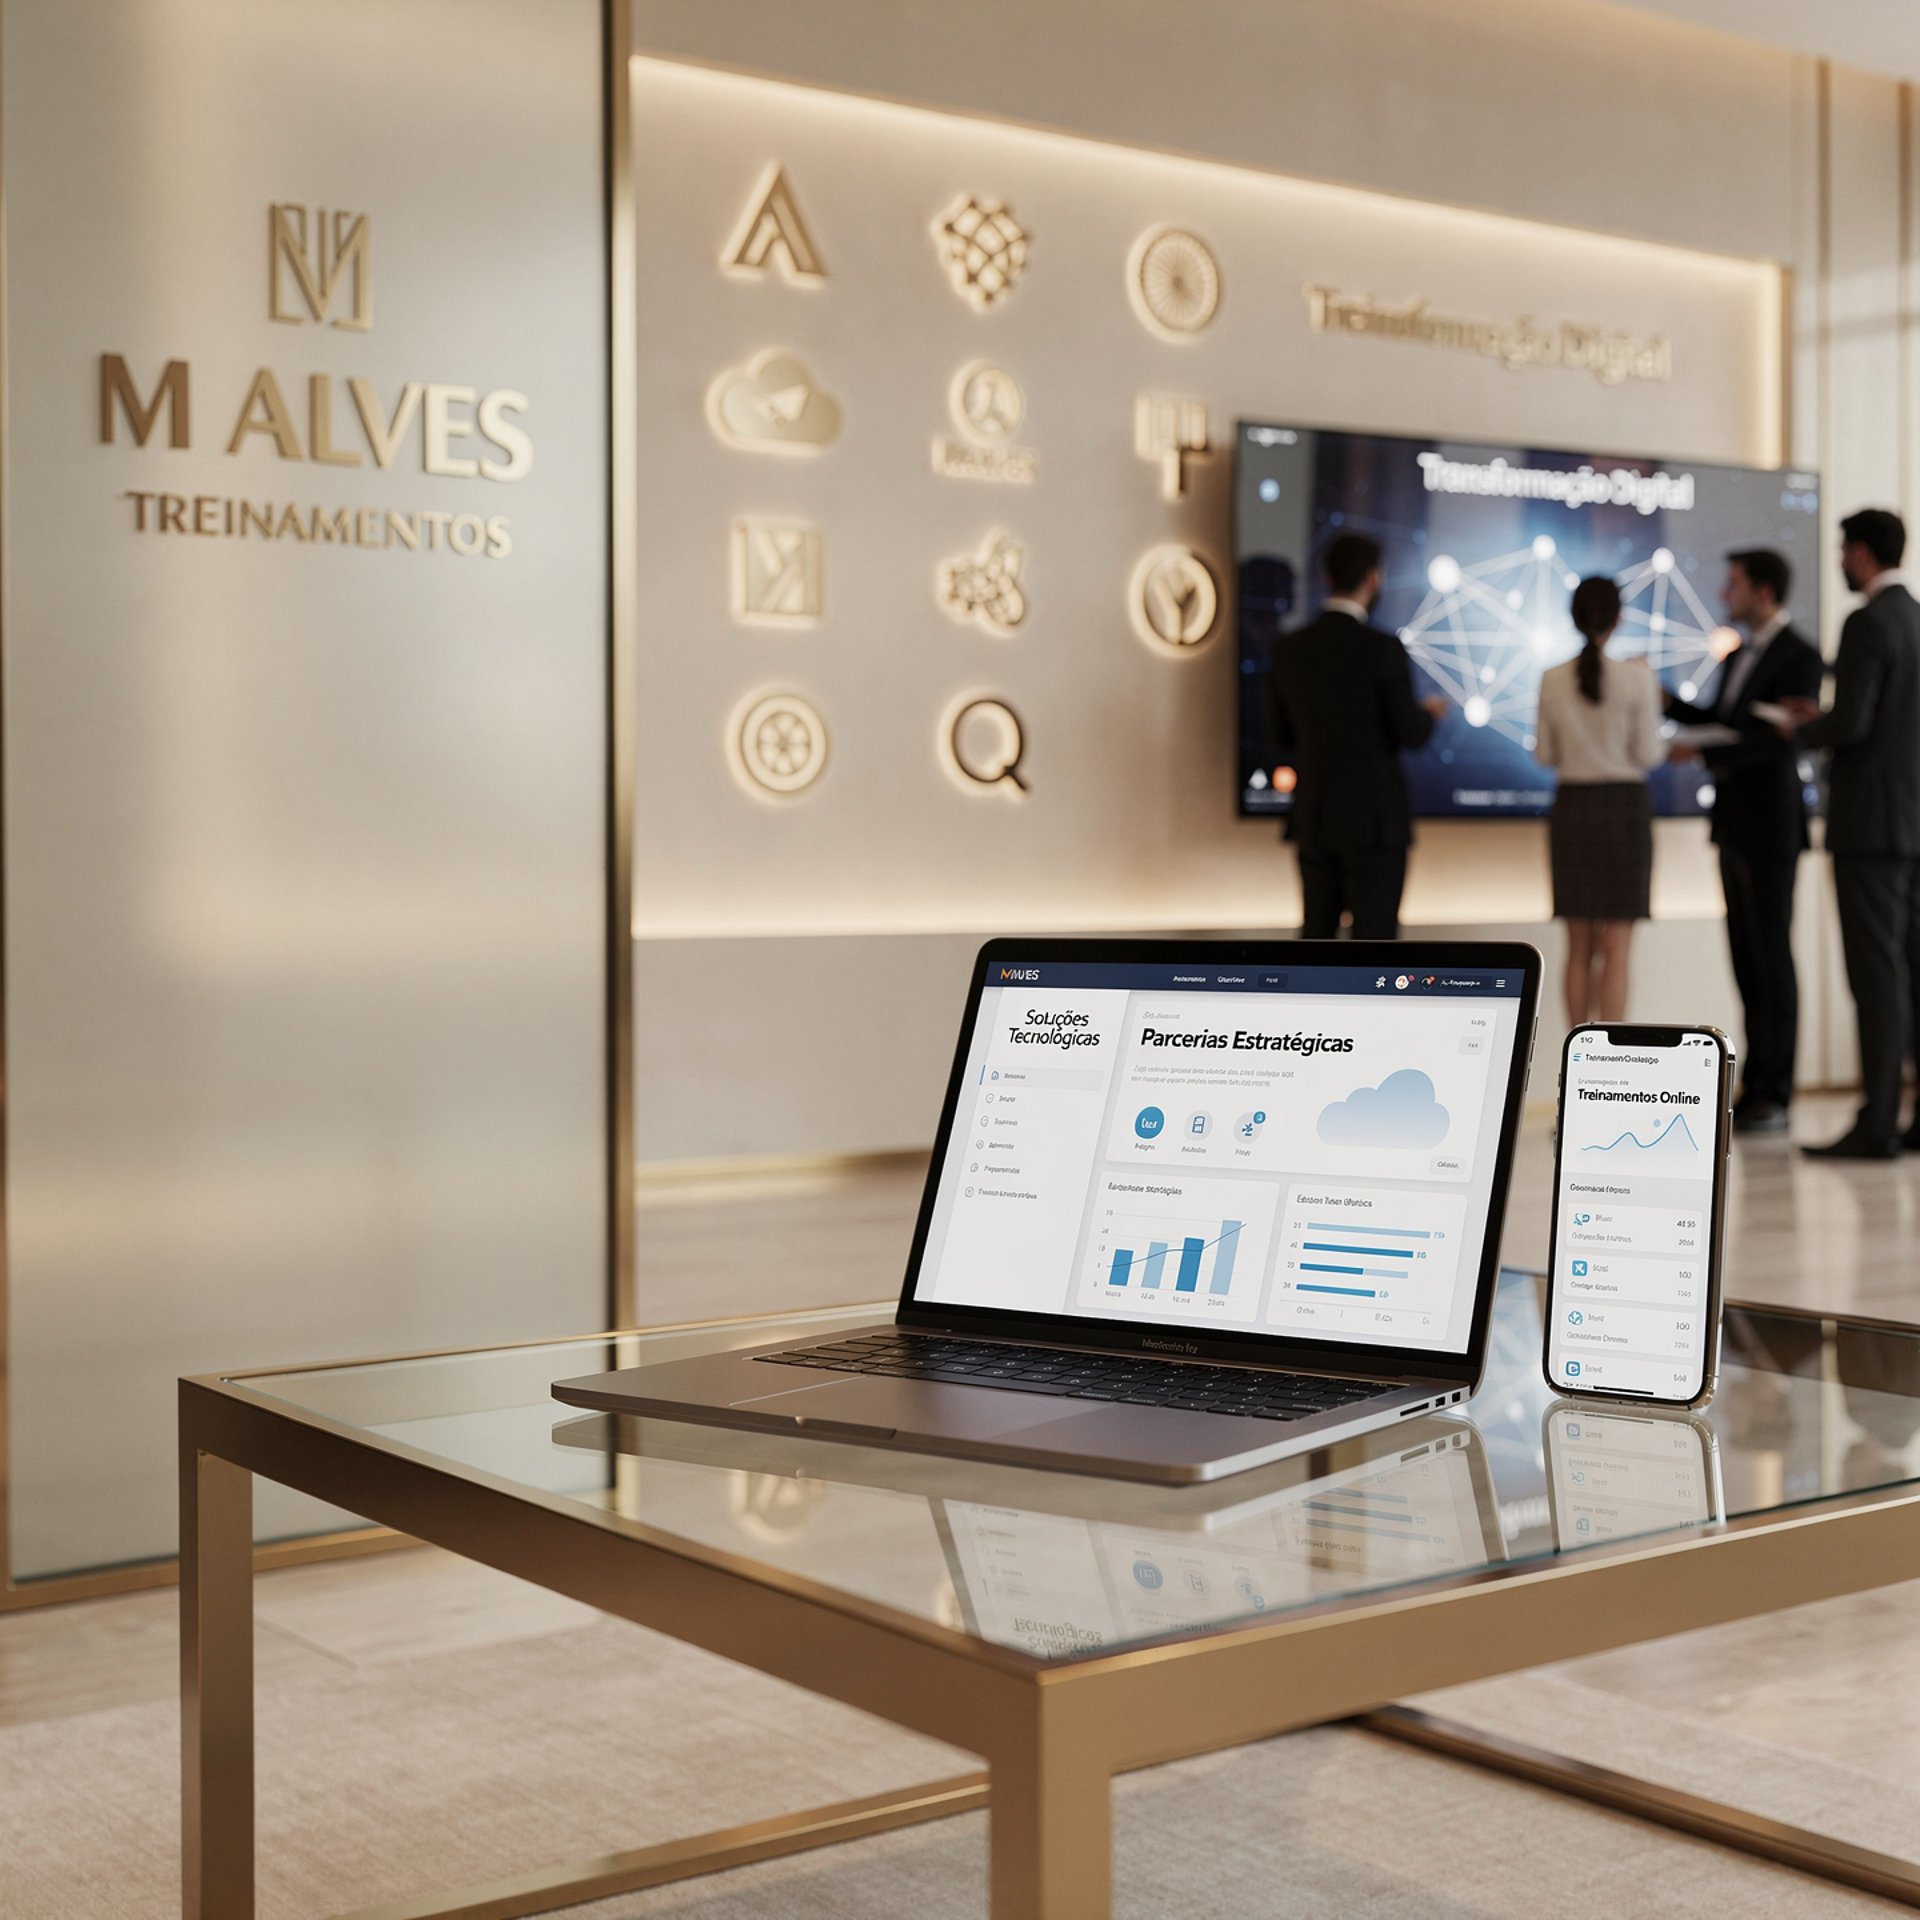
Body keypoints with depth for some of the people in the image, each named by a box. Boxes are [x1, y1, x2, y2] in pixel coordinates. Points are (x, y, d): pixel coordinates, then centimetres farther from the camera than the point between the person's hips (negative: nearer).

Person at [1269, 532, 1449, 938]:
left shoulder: (1290, 649, 2)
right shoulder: (1383, 649, -14)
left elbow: (1284, 741, 8)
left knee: (1315, 937, 13)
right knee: (1372, 939, 1)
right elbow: (1411, 734, -11)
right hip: (1374, 822, -5)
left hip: (1313, 820, 5)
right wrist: (1430, 712, 11)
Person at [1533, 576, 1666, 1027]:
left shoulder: (1552, 680, -1)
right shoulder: (1637, 678, -10)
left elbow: (1544, 754, 5)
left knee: (1579, 950, 11)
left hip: (1571, 808, 3)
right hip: (1624, 807, -3)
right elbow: (1648, 754, -7)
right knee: (1616, 951, -1)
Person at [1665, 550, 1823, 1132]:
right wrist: (1663, 700, 12)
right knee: (1746, 959, 9)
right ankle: (1754, 1087, 14)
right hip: (1733, 822, 8)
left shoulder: (1799, 656, -11)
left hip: (1769, 823, -8)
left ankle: (1774, 1095, 2)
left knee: (1771, 958, -4)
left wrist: (1703, 750, -20)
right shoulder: (1739, 654, 15)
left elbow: (1780, 740, -19)